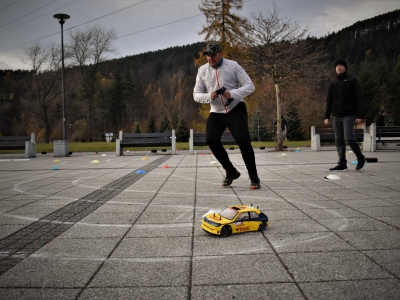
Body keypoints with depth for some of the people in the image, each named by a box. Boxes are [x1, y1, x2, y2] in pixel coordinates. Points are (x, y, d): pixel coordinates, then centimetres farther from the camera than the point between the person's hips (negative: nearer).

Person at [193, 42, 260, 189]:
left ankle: (254, 177, 2)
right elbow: (196, 95, 2)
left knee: (243, 141, -16)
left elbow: (250, 86, -11)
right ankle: (231, 171, 2)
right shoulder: (202, 70, 0)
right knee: (211, 139, -17)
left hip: (236, 109, -3)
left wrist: (232, 93, -27)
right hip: (216, 112, 3)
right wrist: (209, 96, -20)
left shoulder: (233, 66, -9)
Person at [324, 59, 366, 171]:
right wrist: (327, 116, 9)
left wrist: (360, 115, -12)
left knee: (349, 137, -13)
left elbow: (359, 99, -4)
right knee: (339, 140, 2)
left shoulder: (352, 81, 0)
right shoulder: (333, 83, 14)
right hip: (336, 116, 5)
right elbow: (329, 101, 16)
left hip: (349, 115, -5)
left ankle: (361, 159, 8)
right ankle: (342, 164, 7)